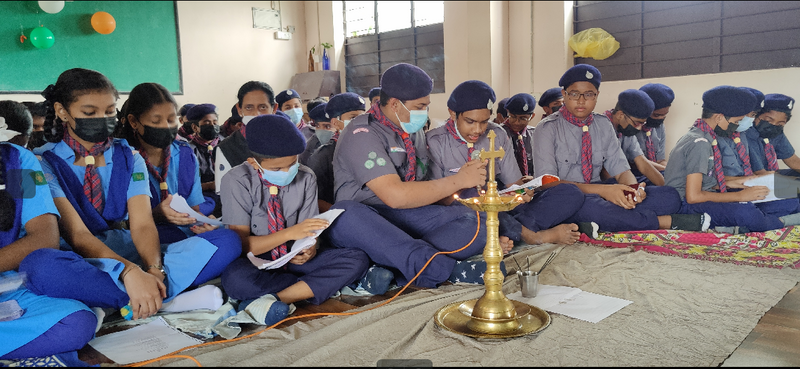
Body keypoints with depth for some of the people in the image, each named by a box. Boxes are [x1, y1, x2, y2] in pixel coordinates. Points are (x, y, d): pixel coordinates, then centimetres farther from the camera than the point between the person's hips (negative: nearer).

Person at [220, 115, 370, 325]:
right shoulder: (237, 181, -12)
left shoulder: (306, 178, -2)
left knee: (357, 260, -21)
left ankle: (273, 299, -27)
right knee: (234, 279, -40)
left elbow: (308, 229, 0)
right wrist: (290, 233, -28)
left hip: (294, 258, 4)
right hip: (256, 261, -3)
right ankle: (318, 285, -20)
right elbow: (240, 243, -14)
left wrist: (310, 247, -25)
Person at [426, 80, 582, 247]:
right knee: (471, 193, -40)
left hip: (500, 209, 5)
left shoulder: (497, 135, 9)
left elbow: (514, 183, 9)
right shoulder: (435, 142, -4)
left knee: (570, 193, -8)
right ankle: (533, 235, -21)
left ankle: (506, 235, -29)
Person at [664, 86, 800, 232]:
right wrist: (740, 196, -16)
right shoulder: (699, 143, -18)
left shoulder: (705, 137, 10)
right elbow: (693, 196, -23)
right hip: (686, 205, -9)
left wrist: (729, 182, 4)